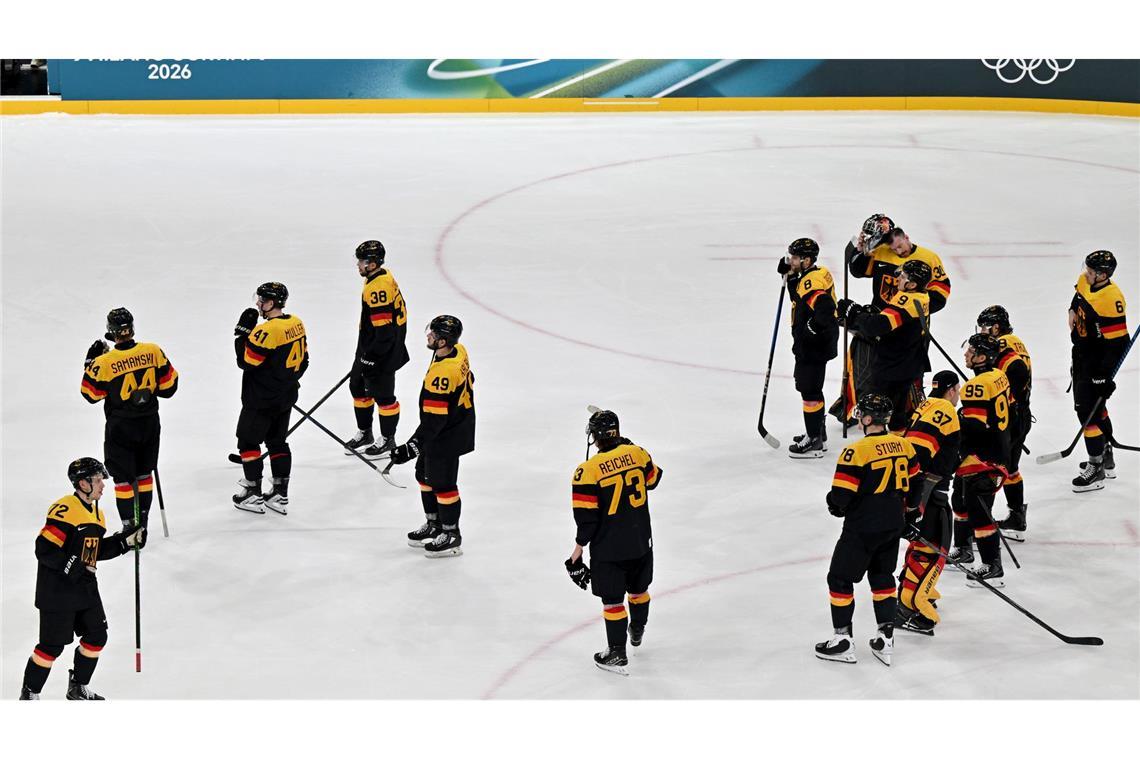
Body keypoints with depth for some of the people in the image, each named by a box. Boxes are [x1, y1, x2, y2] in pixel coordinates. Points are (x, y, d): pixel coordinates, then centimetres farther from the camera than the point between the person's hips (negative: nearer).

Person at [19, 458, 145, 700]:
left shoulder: (97, 514, 12)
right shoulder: (64, 510, -20)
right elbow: (44, 549, -23)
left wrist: (125, 540, 8)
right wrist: (72, 567, -27)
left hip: (85, 587, 9)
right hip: (57, 591, -9)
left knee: (97, 636, 12)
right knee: (53, 644, -4)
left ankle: (78, 688, 29)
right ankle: (29, 694, 11)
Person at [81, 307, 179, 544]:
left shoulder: (105, 362, -19)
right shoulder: (153, 351, -11)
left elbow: (91, 394, -4)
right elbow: (168, 386, -3)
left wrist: (91, 362, 4)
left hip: (121, 427, -4)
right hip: (150, 423, 4)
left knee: (124, 477, 7)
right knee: (144, 473, 19)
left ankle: (130, 527, 8)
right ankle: (142, 522, 26)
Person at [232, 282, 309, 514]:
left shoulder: (268, 330, -24)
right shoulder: (296, 324, 3)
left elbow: (246, 362, -20)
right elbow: (302, 360, 12)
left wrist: (242, 332, -12)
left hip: (261, 399, -8)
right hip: (285, 397, 8)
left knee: (248, 441, 5)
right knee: (277, 441, 16)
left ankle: (254, 495, 9)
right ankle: (280, 495, 18)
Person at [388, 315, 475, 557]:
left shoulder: (442, 374, -33)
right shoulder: (458, 351, -5)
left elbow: (433, 420, -32)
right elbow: (468, 381, 13)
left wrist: (412, 447, -31)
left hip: (446, 437, -10)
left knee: (442, 483, 5)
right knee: (424, 474, 22)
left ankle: (451, 536, 19)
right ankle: (434, 524, 37)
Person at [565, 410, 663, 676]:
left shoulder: (588, 471, -20)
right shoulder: (636, 452, -7)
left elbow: (586, 516, -17)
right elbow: (652, 479, 14)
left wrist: (580, 547, -3)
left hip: (608, 547, -5)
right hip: (640, 540, 5)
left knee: (612, 599, 6)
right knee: (638, 588, 25)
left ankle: (617, 654, 11)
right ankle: (637, 631, 49)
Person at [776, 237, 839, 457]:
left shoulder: (813, 281, -22)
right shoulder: (808, 277, 10)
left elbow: (824, 309, -33)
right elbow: (799, 298, 22)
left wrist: (810, 329, -32)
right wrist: (790, 276, 13)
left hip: (815, 347, -11)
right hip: (808, 346, 11)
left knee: (810, 390, -7)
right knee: (809, 388, 22)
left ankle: (814, 442, -3)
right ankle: (818, 433, 34)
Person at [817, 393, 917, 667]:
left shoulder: (858, 451, -20)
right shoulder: (904, 445, 1)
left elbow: (840, 496, -18)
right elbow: (912, 483, 12)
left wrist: (836, 506, 4)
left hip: (862, 528, -7)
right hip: (893, 526, 7)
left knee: (840, 579, 6)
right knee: (882, 577, 20)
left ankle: (843, 641, 9)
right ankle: (885, 639, 20)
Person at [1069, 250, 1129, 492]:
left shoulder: (1111, 300, -29)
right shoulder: (1085, 282, -3)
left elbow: (1118, 342, -28)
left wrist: (1103, 375, -28)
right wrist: (1073, 310, 6)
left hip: (1098, 361, -10)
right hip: (1081, 354, 10)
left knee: (1088, 409, -10)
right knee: (1096, 407, 21)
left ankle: (1096, 469, -4)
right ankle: (1106, 459, 35)